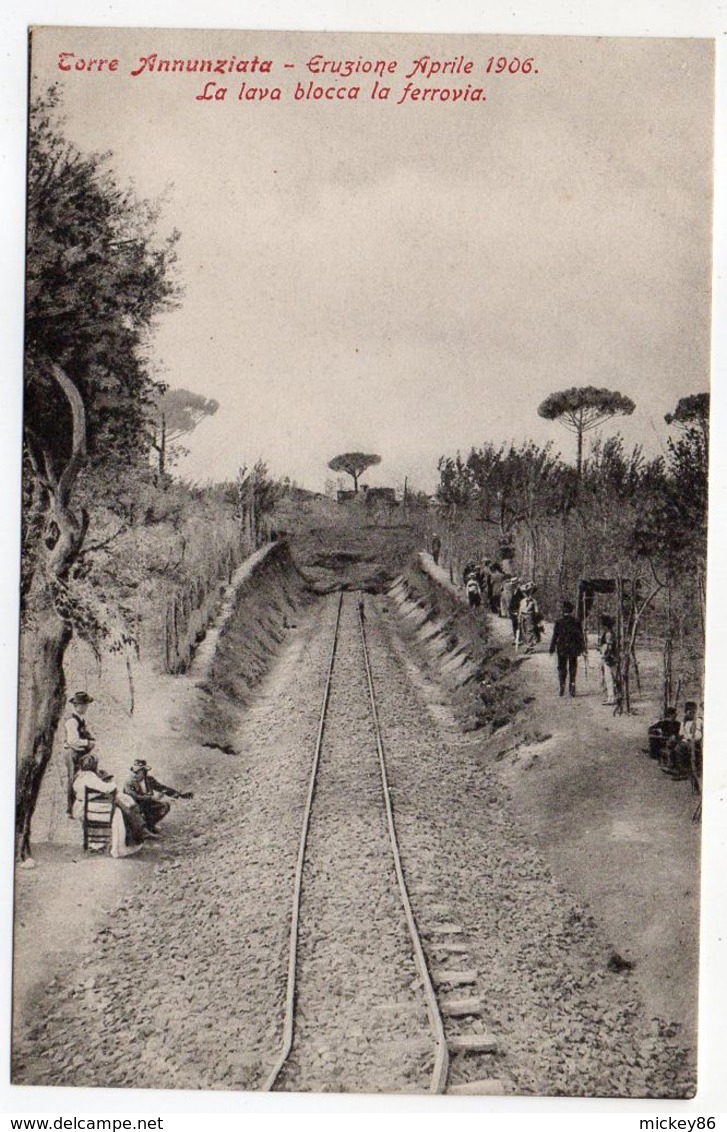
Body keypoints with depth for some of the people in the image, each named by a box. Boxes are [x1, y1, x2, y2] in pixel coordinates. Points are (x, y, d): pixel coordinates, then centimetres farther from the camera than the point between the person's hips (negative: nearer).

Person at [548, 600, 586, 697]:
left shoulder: (559, 621, -6)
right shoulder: (576, 621, -4)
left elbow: (555, 636, -4)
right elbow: (581, 636, -1)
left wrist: (552, 649, 3)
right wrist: (583, 649, 5)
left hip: (562, 649, -1)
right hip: (574, 648, 1)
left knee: (562, 668, 10)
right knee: (573, 668, 10)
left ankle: (562, 687, 2)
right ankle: (572, 688, 5)